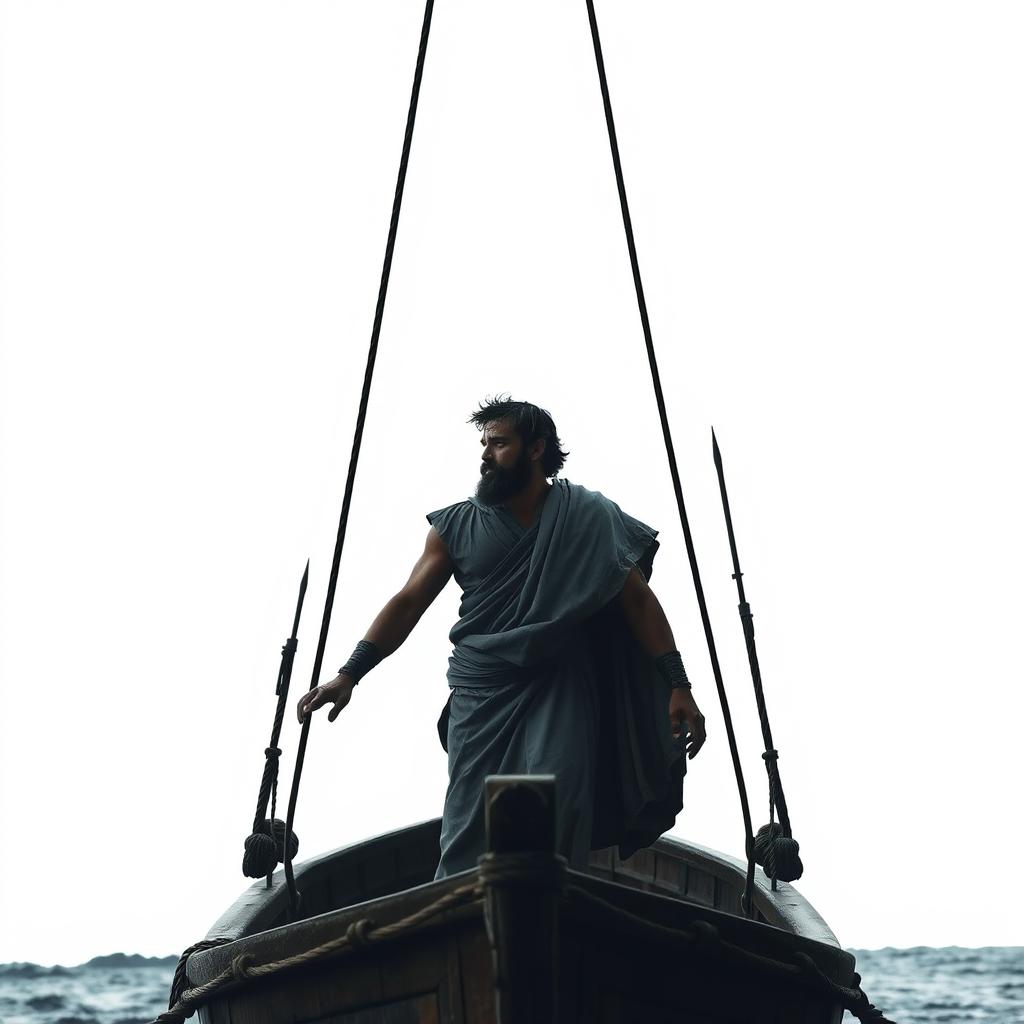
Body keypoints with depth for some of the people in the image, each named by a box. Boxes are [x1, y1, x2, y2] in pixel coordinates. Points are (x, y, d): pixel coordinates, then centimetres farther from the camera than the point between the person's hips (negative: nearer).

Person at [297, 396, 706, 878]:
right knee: (468, 832, -6)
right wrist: (349, 674, -6)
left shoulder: (589, 517, 4)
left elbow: (639, 602, 3)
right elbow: (408, 603, 5)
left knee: (557, 812, -19)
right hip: (480, 693, 2)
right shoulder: (455, 526, 9)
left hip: (560, 689, -2)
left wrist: (677, 686, -5)